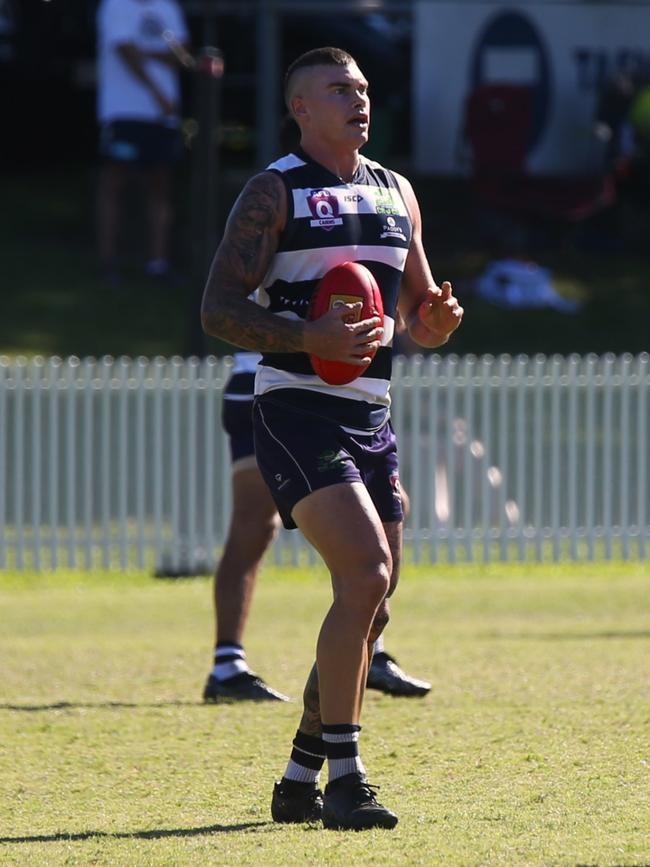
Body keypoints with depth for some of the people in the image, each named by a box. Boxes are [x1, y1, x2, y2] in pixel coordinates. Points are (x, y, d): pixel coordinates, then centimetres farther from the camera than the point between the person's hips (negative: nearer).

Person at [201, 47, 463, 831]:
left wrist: (438, 318, -2)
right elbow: (218, 309, -10)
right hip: (296, 411, -7)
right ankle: (343, 776, -18)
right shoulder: (274, 192, -4)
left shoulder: (396, 194, 16)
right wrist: (310, 338, -24)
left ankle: (300, 781, 19)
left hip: (370, 418, 7)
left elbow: (418, 317, 23)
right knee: (365, 574, -21)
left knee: (370, 605, 6)